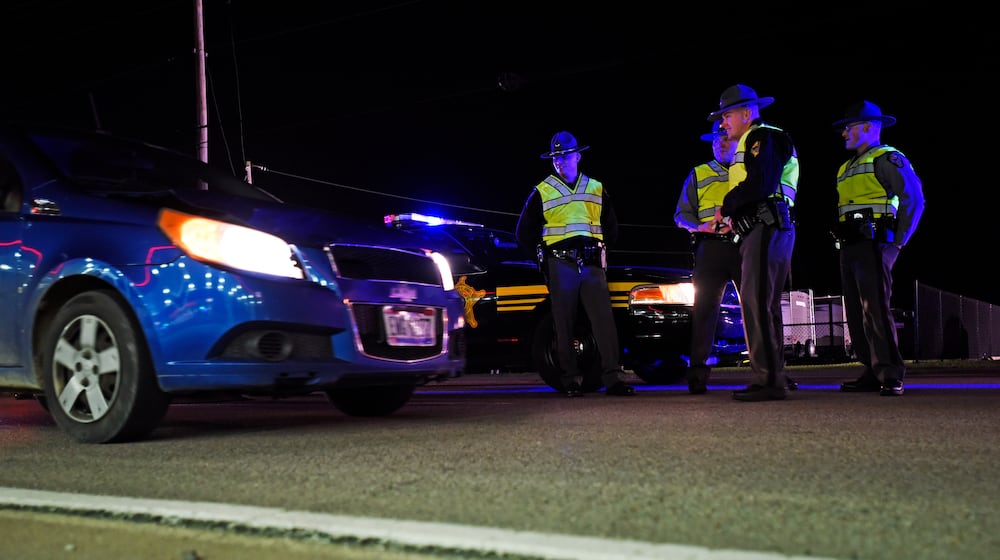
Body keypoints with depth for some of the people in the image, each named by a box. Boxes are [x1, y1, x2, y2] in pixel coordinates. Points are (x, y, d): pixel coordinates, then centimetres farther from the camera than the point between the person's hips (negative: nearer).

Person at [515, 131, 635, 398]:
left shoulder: (597, 189, 16)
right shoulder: (541, 193, 8)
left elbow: (611, 228, 24)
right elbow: (524, 233, 12)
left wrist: (598, 251, 13)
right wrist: (546, 256, 7)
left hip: (592, 264, 2)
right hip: (560, 265, -1)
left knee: (604, 318, -9)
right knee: (564, 324, -1)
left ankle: (612, 378, -10)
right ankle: (570, 381, 4)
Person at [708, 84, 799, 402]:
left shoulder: (762, 137, -4)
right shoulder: (749, 144, 27)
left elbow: (759, 184, -19)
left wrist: (726, 208, -7)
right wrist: (734, 215, 10)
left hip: (766, 229, -11)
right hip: (760, 230, 11)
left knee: (756, 304, -15)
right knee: (764, 306, 11)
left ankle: (767, 381, -16)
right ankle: (773, 379, 15)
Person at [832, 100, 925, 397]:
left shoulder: (888, 158, -2)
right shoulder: (846, 169, 24)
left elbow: (914, 199, -9)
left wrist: (897, 240, -11)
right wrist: (841, 240, 13)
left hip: (874, 244, -9)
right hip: (849, 247, 9)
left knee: (875, 307, -16)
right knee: (856, 311, 6)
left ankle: (891, 376, -15)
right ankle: (872, 373, 9)